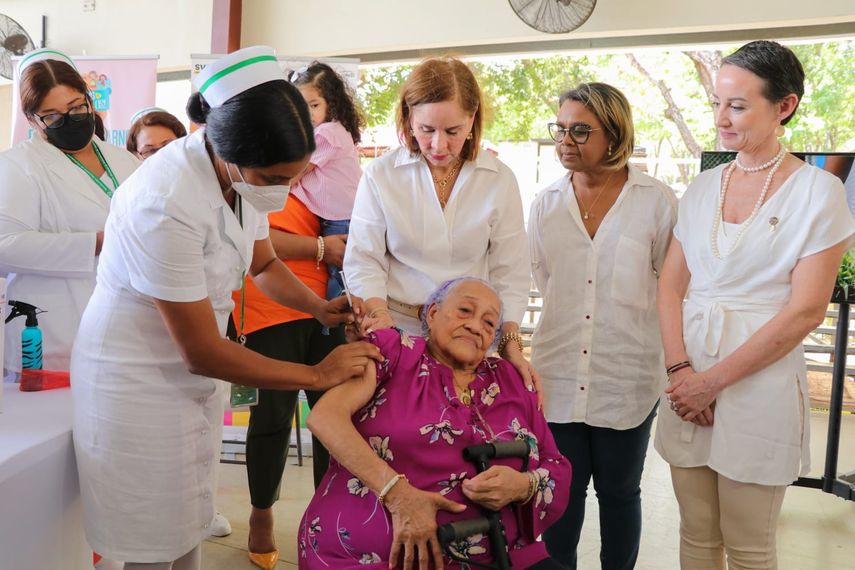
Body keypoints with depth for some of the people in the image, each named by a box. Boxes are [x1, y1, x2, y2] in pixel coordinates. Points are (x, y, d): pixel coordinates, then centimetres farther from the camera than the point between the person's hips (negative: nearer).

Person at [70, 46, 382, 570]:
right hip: (136, 383, -7)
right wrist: (318, 375, -18)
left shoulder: (246, 172, -7)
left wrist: (320, 307, -6)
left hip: (190, 379, 7)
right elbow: (203, 352, -25)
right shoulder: (166, 203, -32)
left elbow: (263, 263, 12)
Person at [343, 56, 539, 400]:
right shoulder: (380, 175, -1)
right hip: (398, 333, 0)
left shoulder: (500, 181, 1)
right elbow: (363, 262, 1)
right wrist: (380, 315, -16)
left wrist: (510, 344, -6)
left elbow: (510, 274, 3)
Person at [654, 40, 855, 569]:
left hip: (760, 383, -4)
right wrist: (680, 368, -9)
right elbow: (671, 284, 6)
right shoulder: (703, 188, 9)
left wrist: (714, 380, -13)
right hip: (689, 379, 4)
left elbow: (806, 311, -11)